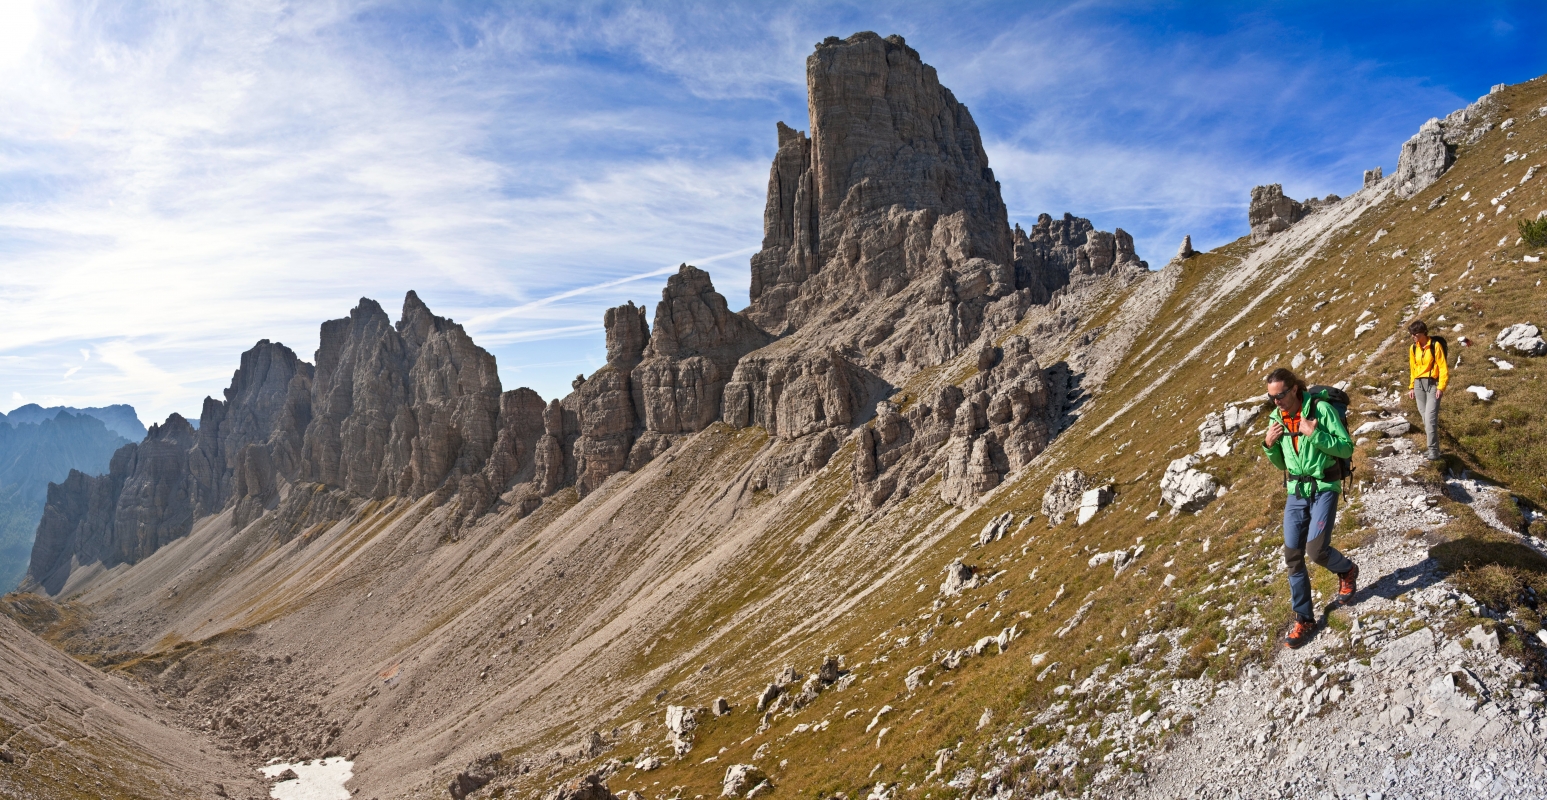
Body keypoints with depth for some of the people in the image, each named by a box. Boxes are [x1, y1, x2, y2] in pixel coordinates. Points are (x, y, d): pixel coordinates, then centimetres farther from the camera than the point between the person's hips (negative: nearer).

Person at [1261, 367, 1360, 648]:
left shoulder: (1320, 409, -13)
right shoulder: (1277, 418, 3)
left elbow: (1347, 448, -12)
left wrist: (1314, 434, -24)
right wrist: (1269, 445, -6)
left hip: (1324, 489, -5)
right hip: (1295, 492, 5)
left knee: (1316, 549, -17)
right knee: (1293, 557, 3)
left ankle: (1347, 570, 20)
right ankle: (1304, 619, 16)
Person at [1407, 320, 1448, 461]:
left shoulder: (1435, 345, -8)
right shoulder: (1413, 348, 9)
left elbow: (1443, 367, -8)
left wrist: (1441, 387, -13)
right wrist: (1411, 387, 16)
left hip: (1433, 384, -6)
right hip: (1419, 384, 6)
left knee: (1430, 418, -13)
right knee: (1425, 417, 8)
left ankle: (1433, 452, -12)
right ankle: (1433, 447, 19)